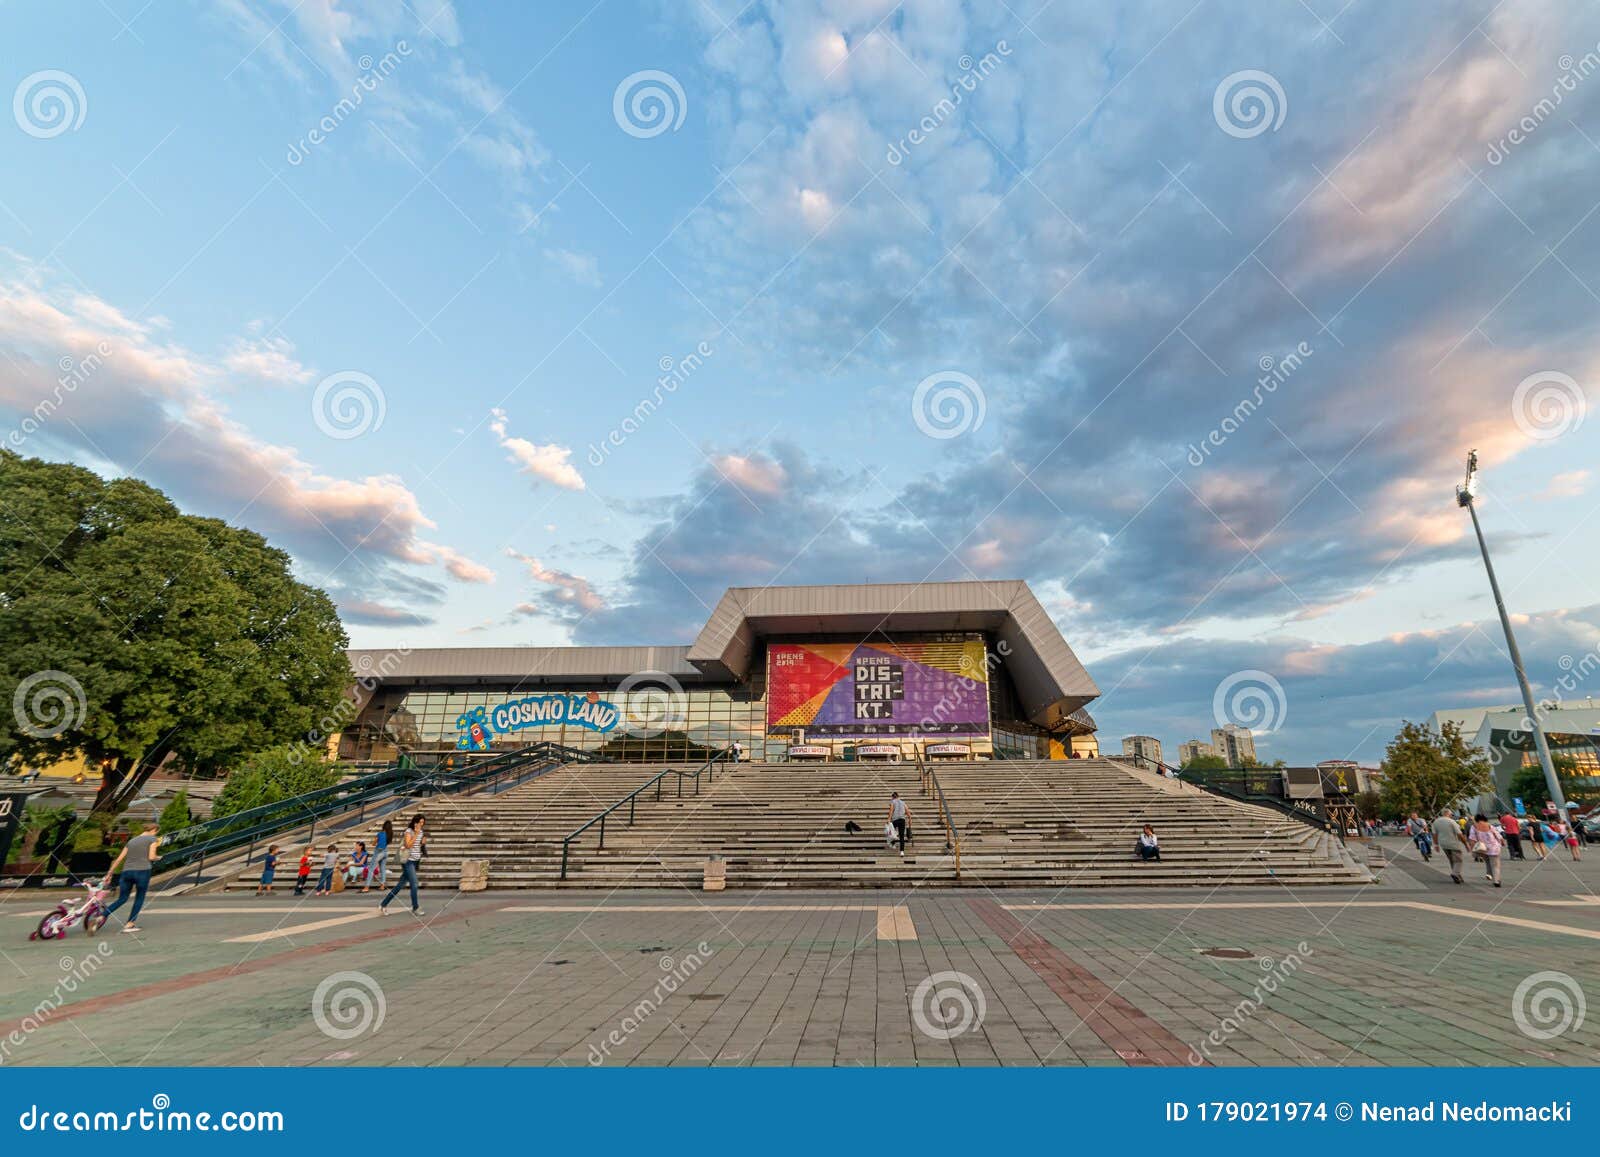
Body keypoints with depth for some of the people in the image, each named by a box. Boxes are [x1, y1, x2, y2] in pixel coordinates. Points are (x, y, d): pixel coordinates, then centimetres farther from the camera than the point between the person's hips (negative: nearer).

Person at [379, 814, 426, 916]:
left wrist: (423, 843, 0)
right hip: (408, 861, -7)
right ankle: (415, 908, 3)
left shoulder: (421, 832, 11)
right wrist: (416, 834, -22)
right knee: (414, 884, -7)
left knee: (401, 884, 10)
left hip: (415, 861, 7)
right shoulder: (409, 831, -10)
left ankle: (383, 905, 19)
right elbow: (408, 845, -20)